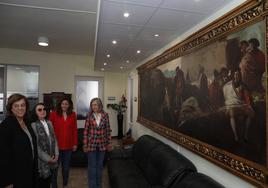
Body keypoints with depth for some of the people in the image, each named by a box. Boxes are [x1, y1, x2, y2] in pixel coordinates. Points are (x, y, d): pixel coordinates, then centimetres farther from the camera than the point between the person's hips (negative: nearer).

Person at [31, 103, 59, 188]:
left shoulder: (49, 123, 7)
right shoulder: (33, 125, -14)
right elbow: (35, 145, -16)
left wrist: (56, 154, 1)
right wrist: (47, 158, -13)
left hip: (52, 159, 6)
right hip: (41, 161, -5)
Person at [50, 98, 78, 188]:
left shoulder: (73, 115, 2)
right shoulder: (54, 114, -5)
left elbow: (75, 130, 4)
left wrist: (75, 143, 4)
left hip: (68, 145, 2)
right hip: (56, 145, -2)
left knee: (66, 167, 17)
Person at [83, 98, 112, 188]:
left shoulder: (105, 115, -4)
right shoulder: (89, 116, -7)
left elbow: (108, 130, 2)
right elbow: (86, 131, -4)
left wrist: (109, 143, 4)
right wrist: (85, 145, -5)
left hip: (102, 144, 2)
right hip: (91, 144, -2)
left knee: (100, 165, 15)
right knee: (92, 165, 7)